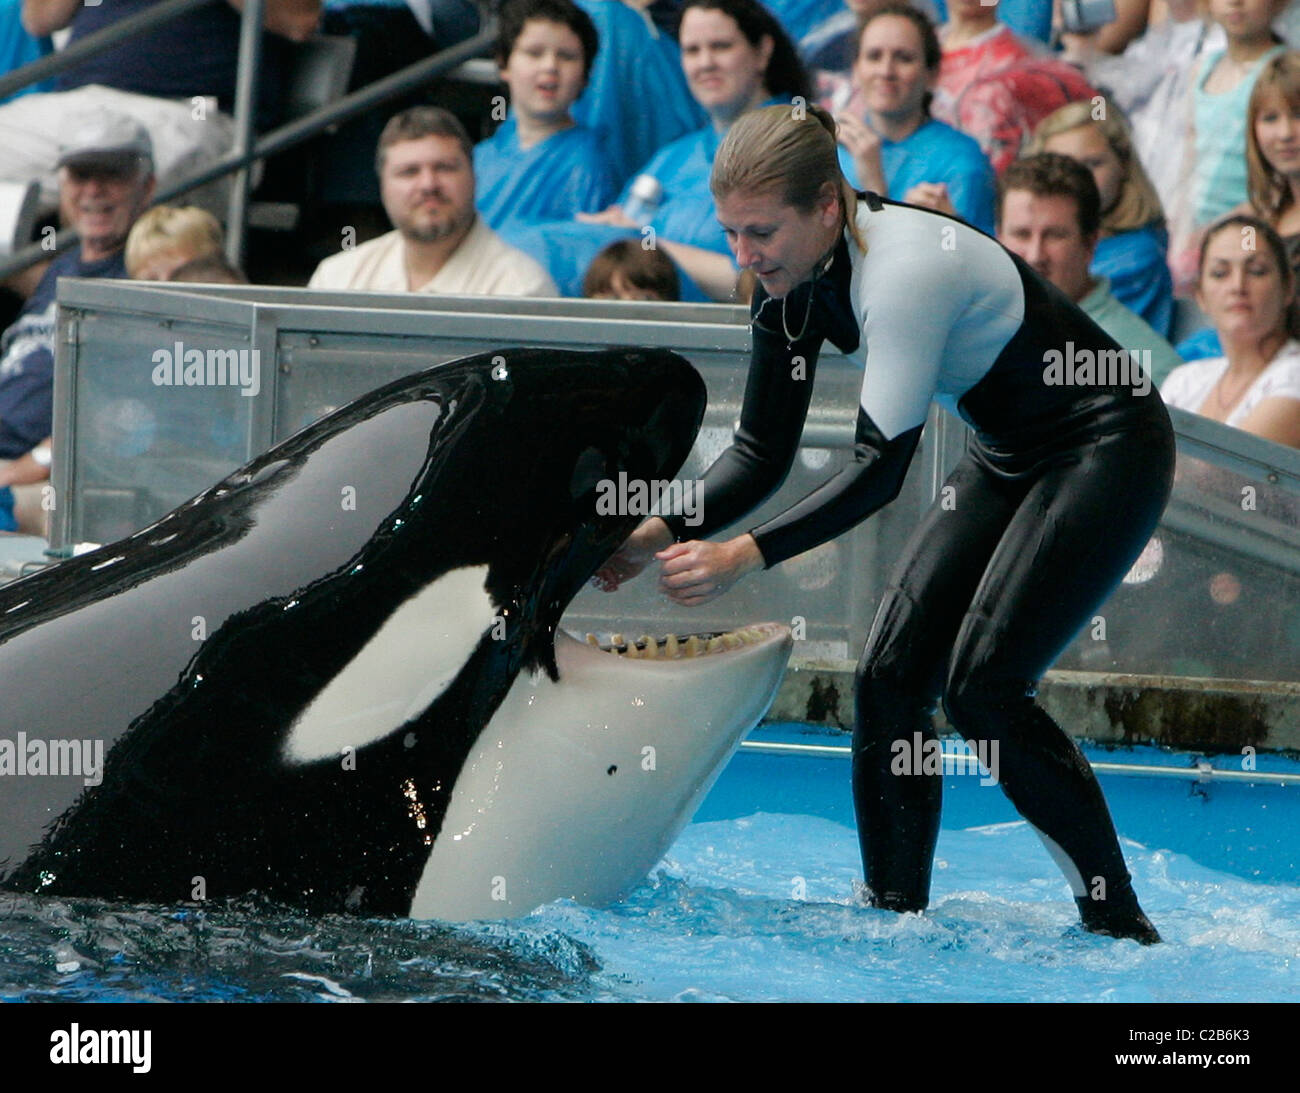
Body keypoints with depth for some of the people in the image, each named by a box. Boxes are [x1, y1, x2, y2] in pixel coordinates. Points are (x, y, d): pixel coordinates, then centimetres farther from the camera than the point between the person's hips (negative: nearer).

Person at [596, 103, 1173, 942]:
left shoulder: (904, 268, -31)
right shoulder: (794, 281, -4)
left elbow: (880, 469, -32)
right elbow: (762, 455, 0)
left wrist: (746, 555, -35)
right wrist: (662, 530, -15)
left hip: (1107, 453, -9)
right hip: (1007, 457, 9)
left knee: (982, 687, -17)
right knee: (891, 675, -3)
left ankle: (1119, 923, -8)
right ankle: (896, 911, 4)